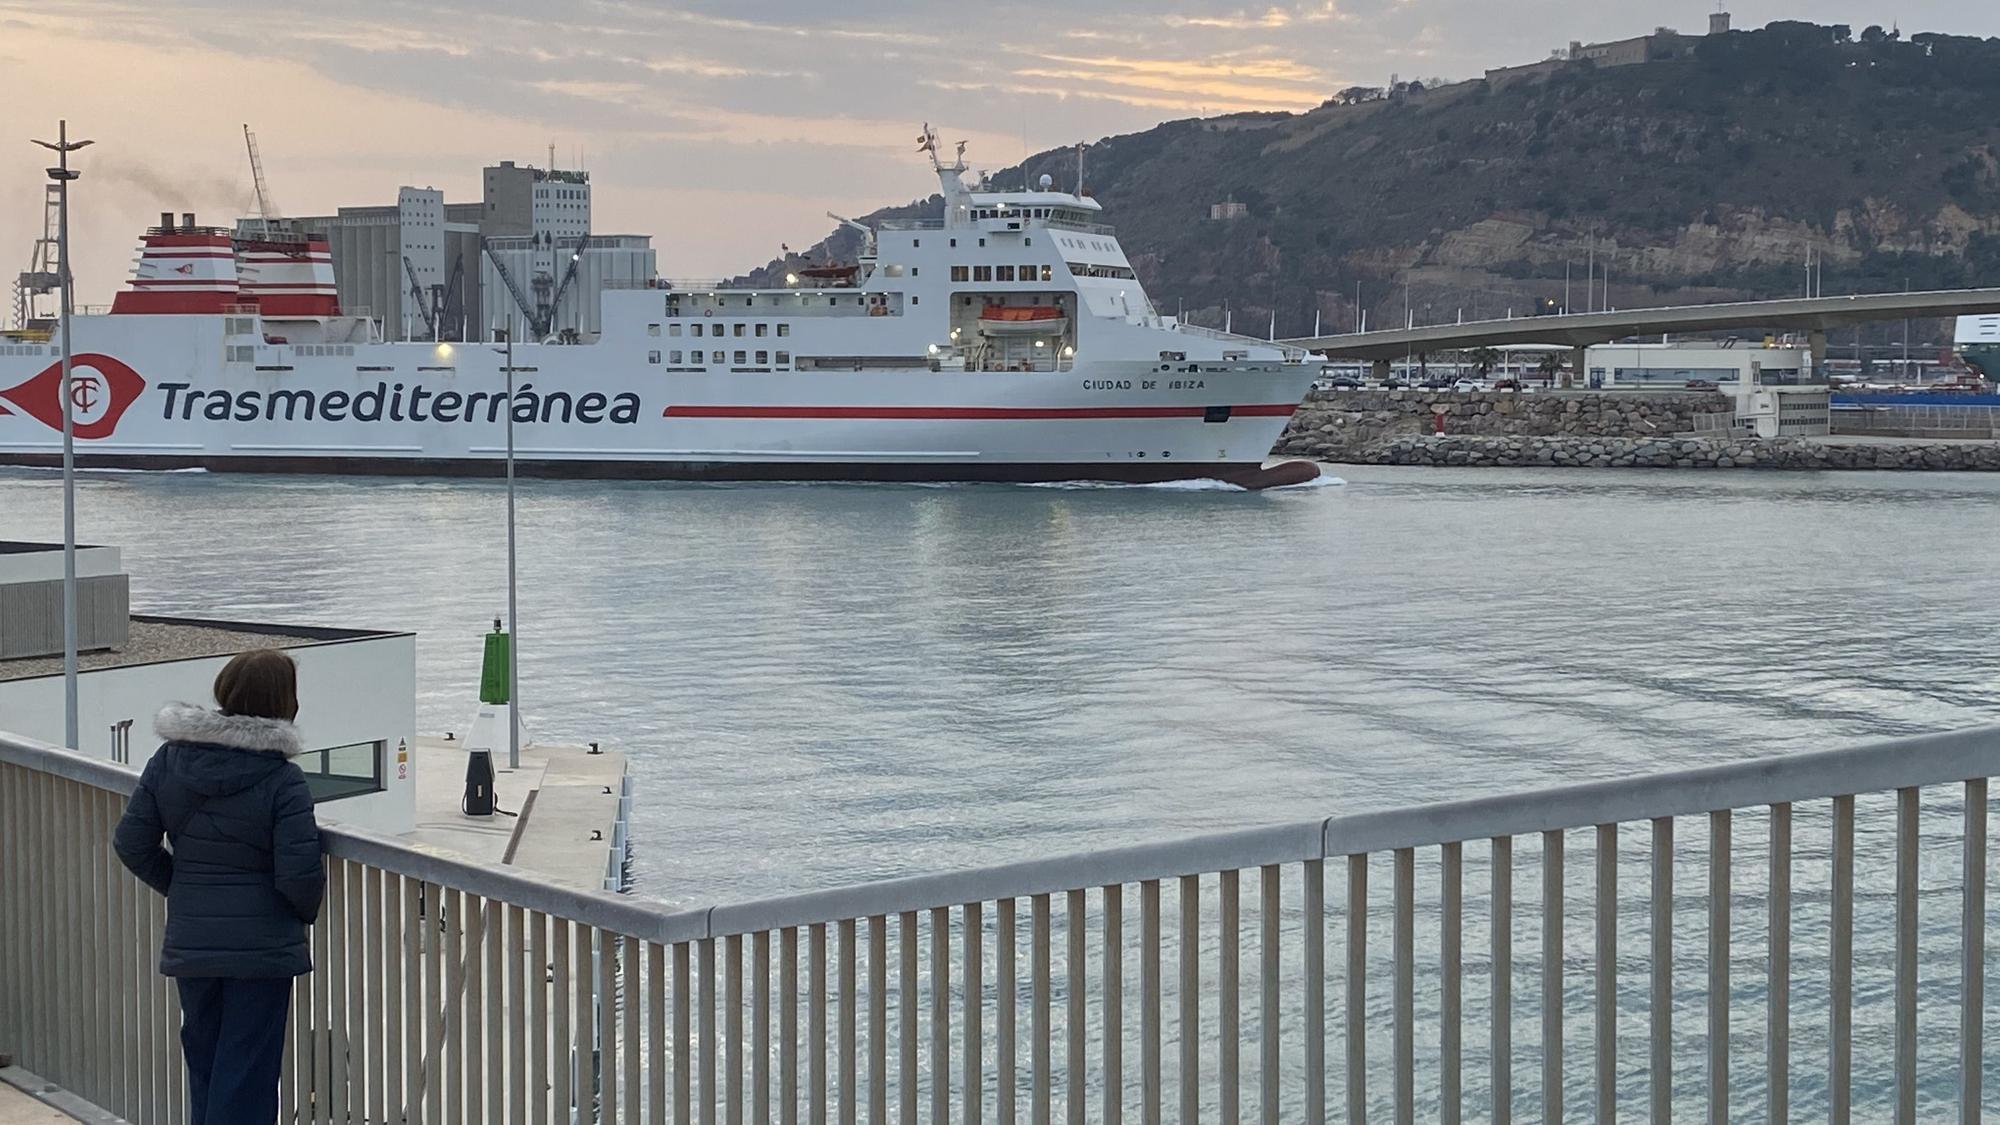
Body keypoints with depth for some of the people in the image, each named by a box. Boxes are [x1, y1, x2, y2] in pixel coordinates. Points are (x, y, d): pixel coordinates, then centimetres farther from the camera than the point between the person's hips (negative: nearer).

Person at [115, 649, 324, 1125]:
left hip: (189, 941, 5)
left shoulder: (169, 760, -1)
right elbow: (299, 873, -17)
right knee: (247, 1070, 1)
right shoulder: (282, 779, -15)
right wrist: (308, 910, 4)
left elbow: (132, 844, 2)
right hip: (263, 944, -5)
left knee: (203, 1061, 19)